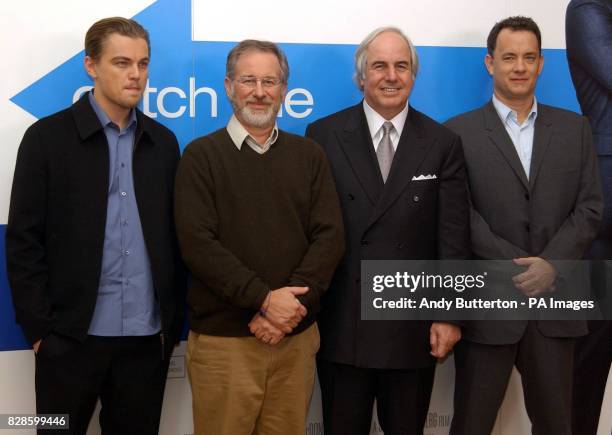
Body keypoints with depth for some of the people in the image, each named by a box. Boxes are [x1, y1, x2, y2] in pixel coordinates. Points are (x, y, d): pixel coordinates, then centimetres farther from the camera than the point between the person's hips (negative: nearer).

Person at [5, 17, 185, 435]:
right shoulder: (48, 136, -2)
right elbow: (23, 241, -4)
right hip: (71, 336, -3)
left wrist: (173, 322, 6)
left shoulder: (163, 142, 9)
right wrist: (40, 327, -8)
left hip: (147, 337, 3)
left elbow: (174, 238, 10)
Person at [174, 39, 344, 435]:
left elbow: (330, 236, 0)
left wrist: (290, 307, -13)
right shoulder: (202, 156, 1)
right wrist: (265, 299, -17)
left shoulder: (309, 155, 9)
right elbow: (198, 243, -10)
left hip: (297, 336, 3)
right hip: (223, 339, -2)